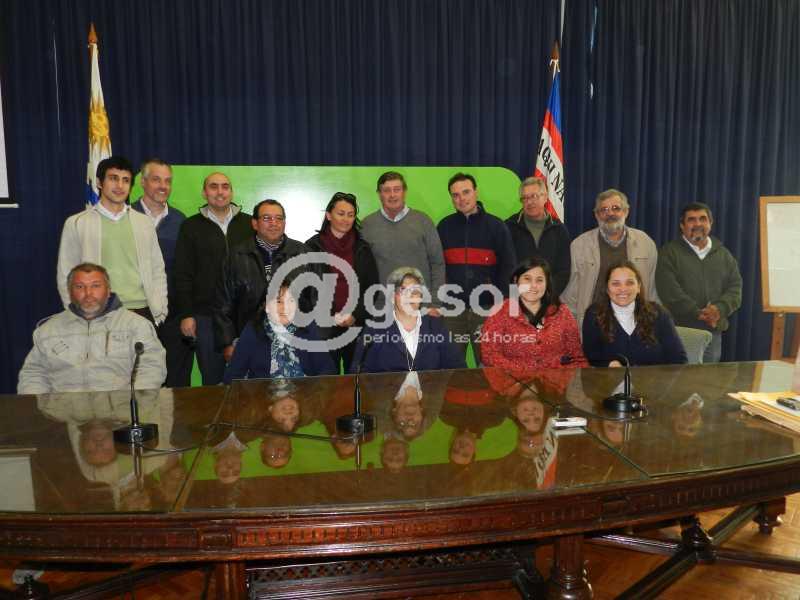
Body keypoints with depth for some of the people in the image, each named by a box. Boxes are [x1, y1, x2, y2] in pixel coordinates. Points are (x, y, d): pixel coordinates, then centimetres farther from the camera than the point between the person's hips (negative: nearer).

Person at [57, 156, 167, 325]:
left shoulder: (144, 223, 10)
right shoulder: (76, 224, 3)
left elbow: (157, 271, 10)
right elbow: (66, 277, 5)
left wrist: (159, 313, 1)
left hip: (142, 313, 2)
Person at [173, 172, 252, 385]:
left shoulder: (248, 224, 8)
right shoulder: (191, 227, 6)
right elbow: (182, 275, 3)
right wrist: (185, 314, -4)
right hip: (205, 316, -1)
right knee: (212, 378, 5)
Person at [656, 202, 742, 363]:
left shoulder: (723, 254, 15)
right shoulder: (669, 252, -1)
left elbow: (735, 286, 7)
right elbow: (669, 290, -12)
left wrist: (719, 308, -13)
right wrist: (698, 313, -19)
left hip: (713, 331, 5)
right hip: (678, 330, -5)